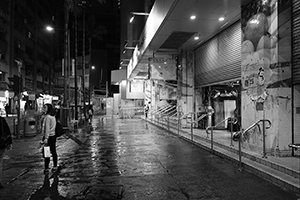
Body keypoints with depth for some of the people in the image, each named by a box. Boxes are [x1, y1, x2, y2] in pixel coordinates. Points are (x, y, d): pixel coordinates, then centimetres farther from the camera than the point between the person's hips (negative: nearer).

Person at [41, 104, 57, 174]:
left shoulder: (47, 117, -14)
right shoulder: (53, 116, 12)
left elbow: (47, 128, -19)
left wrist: (46, 138, -20)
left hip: (49, 136, -9)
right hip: (53, 136, 9)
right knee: (53, 151, 12)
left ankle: (46, 168, 2)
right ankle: (55, 166, 19)